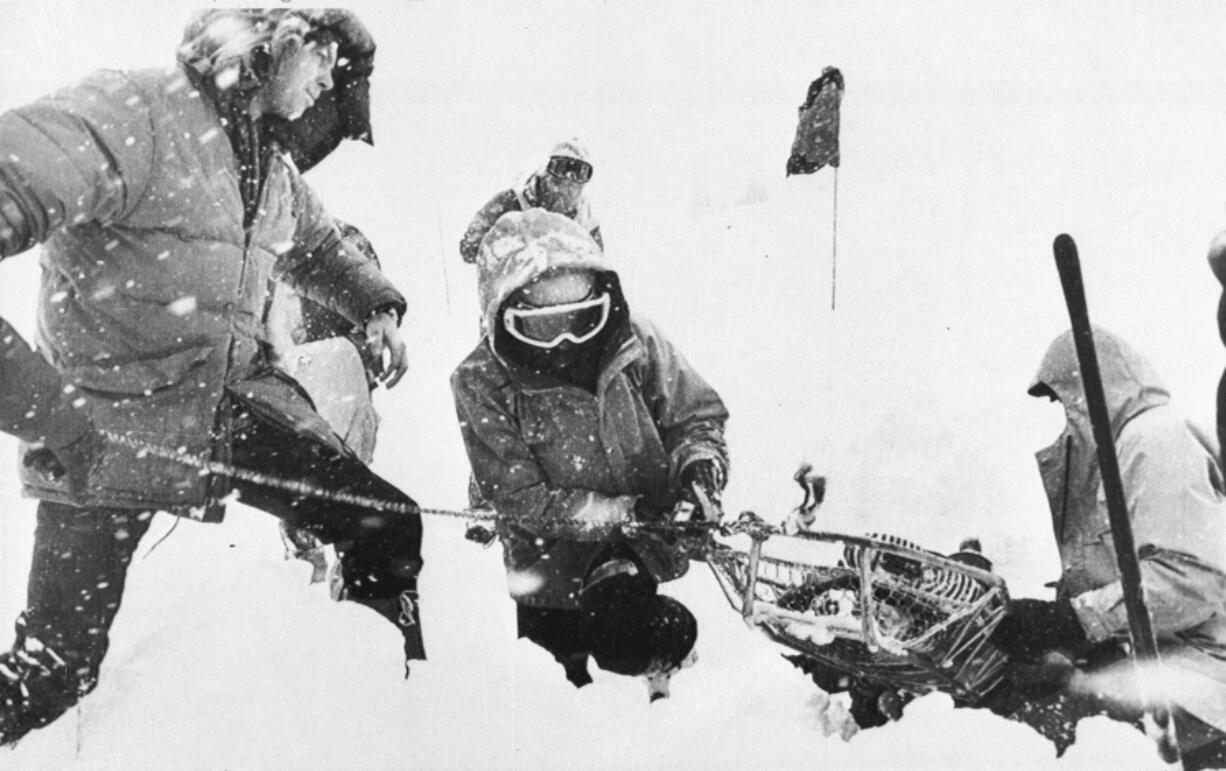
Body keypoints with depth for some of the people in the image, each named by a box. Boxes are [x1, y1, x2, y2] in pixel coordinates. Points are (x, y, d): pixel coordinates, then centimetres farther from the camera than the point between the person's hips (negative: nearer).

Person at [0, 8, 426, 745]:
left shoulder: (272, 167, 10)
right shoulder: (132, 111, -17)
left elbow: (320, 246, 32)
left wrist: (377, 304, 15)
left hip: (242, 400, 7)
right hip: (115, 423, -7)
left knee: (388, 525, 3)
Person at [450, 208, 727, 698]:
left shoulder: (632, 342, -10)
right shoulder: (482, 384, -16)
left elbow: (695, 412, 4)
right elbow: (522, 500, -17)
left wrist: (698, 460, -19)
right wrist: (621, 513, -26)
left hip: (651, 543, 2)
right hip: (559, 579, -2)